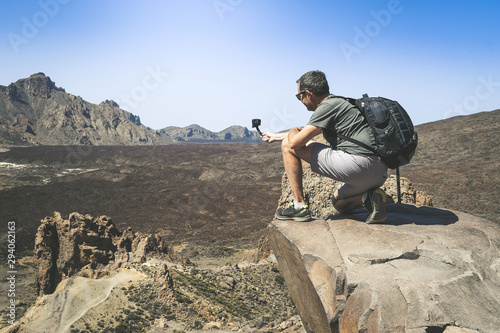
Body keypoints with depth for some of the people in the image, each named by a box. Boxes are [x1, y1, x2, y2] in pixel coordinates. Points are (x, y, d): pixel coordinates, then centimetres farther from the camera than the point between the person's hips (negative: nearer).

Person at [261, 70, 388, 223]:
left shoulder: (328, 106, -7)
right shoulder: (339, 103, 24)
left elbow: (295, 142, -13)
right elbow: (305, 131, 37)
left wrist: (291, 134, 13)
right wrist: (275, 136, 48)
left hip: (359, 163, -10)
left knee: (289, 145, -1)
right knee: (338, 202, 36)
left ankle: (299, 206, 1)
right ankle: (370, 197, 5)